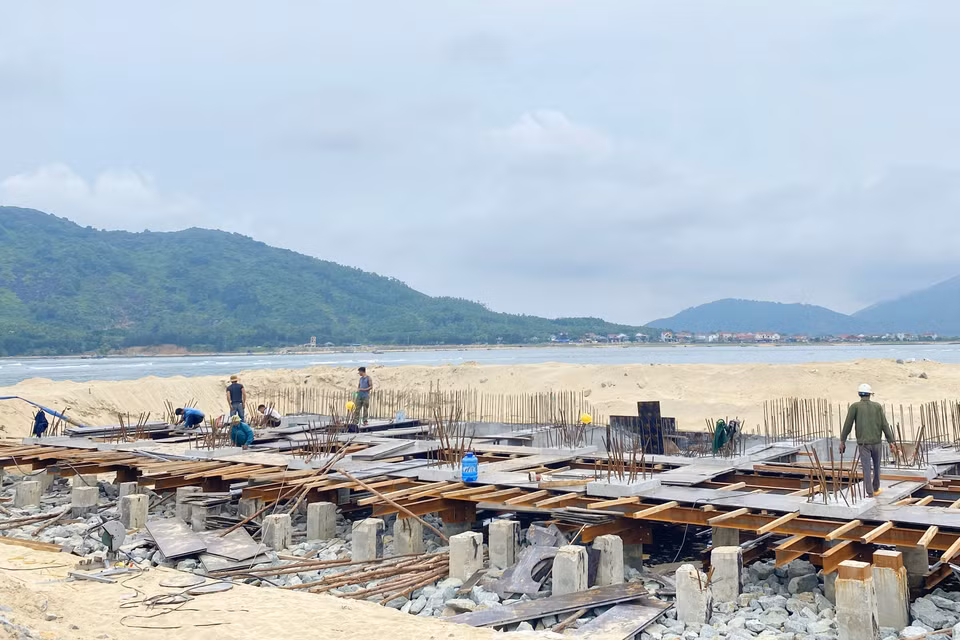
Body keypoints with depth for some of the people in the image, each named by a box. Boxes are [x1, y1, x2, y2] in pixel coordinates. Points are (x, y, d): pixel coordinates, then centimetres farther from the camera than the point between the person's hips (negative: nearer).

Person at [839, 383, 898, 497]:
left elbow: (847, 425, -8)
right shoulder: (878, 406, 1)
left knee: (867, 470, -1)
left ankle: (870, 494, -9)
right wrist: (892, 442, -3)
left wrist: (842, 441, -2)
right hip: (876, 442, 2)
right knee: (876, 466, 22)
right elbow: (885, 425, -3)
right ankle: (876, 489, 37)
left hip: (863, 443, -2)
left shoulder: (855, 406, -4)